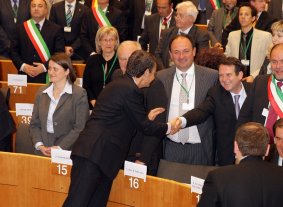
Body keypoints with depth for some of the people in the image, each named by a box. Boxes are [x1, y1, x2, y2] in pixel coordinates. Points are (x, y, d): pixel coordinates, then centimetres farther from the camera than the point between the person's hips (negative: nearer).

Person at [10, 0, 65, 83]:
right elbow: (14, 51, 9)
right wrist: (22, 66, -8)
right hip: (25, 77, 2)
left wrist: (44, 67, -14)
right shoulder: (21, 28, 9)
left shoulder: (56, 29, 2)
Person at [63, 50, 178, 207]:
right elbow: (144, 126, -2)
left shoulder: (117, 85, 20)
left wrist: (147, 118, 35)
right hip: (95, 153, -10)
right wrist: (168, 127, 13)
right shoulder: (131, 90, -9)